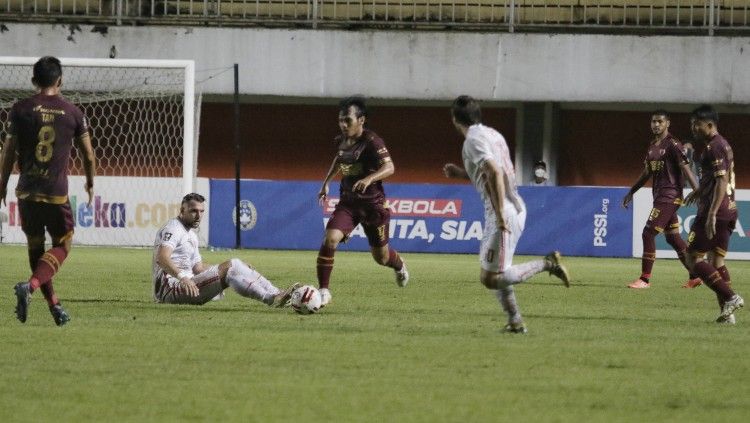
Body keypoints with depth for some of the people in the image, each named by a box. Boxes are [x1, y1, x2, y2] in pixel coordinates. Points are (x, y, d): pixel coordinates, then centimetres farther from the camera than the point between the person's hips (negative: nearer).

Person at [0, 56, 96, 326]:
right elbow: (88, 155, 7)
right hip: (57, 192, -2)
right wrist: (90, 184, 24)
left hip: (27, 192, 2)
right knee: (62, 246, 8)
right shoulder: (73, 113, 0)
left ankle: (53, 304, 16)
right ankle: (30, 287, -17)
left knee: (35, 248, 15)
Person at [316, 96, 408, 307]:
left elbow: (389, 167, -31)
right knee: (330, 240, -21)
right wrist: (326, 182, 22)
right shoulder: (341, 141, 2)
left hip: (373, 204, -4)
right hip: (347, 202, 4)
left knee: (381, 257, 10)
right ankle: (323, 291, -14)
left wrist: (369, 179, -48)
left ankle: (399, 266, 48)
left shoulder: (371, 142, -18)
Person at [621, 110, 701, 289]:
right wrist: (631, 192, 26)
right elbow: (647, 172, 25)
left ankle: (645, 279, -6)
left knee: (648, 234, -11)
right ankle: (695, 276, 18)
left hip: (669, 197, -9)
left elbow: (686, 170, -15)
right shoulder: (652, 146, 15)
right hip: (660, 197, 9)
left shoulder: (673, 145, -11)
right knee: (672, 238, 11)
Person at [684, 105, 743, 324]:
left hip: (715, 210, -10)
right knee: (716, 260, 11)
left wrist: (712, 213, -27)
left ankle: (730, 298, -14)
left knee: (693, 257, -5)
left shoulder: (714, 147, -13)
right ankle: (727, 312, 5)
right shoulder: (724, 145, 17)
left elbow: (722, 181, -21)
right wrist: (700, 191, 46)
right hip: (730, 211, 10)